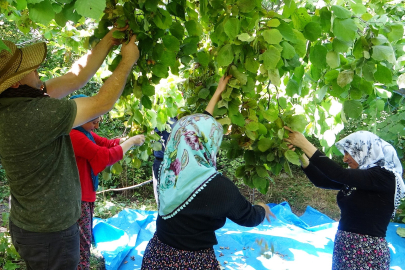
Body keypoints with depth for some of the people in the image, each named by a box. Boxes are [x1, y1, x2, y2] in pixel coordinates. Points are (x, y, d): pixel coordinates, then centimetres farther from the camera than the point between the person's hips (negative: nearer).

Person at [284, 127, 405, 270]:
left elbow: (339, 175, -25)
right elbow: (321, 181, 8)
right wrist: (301, 155, -5)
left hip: (368, 253, -7)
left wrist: (305, 144, -24)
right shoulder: (354, 178, 9)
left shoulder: (384, 176, -15)